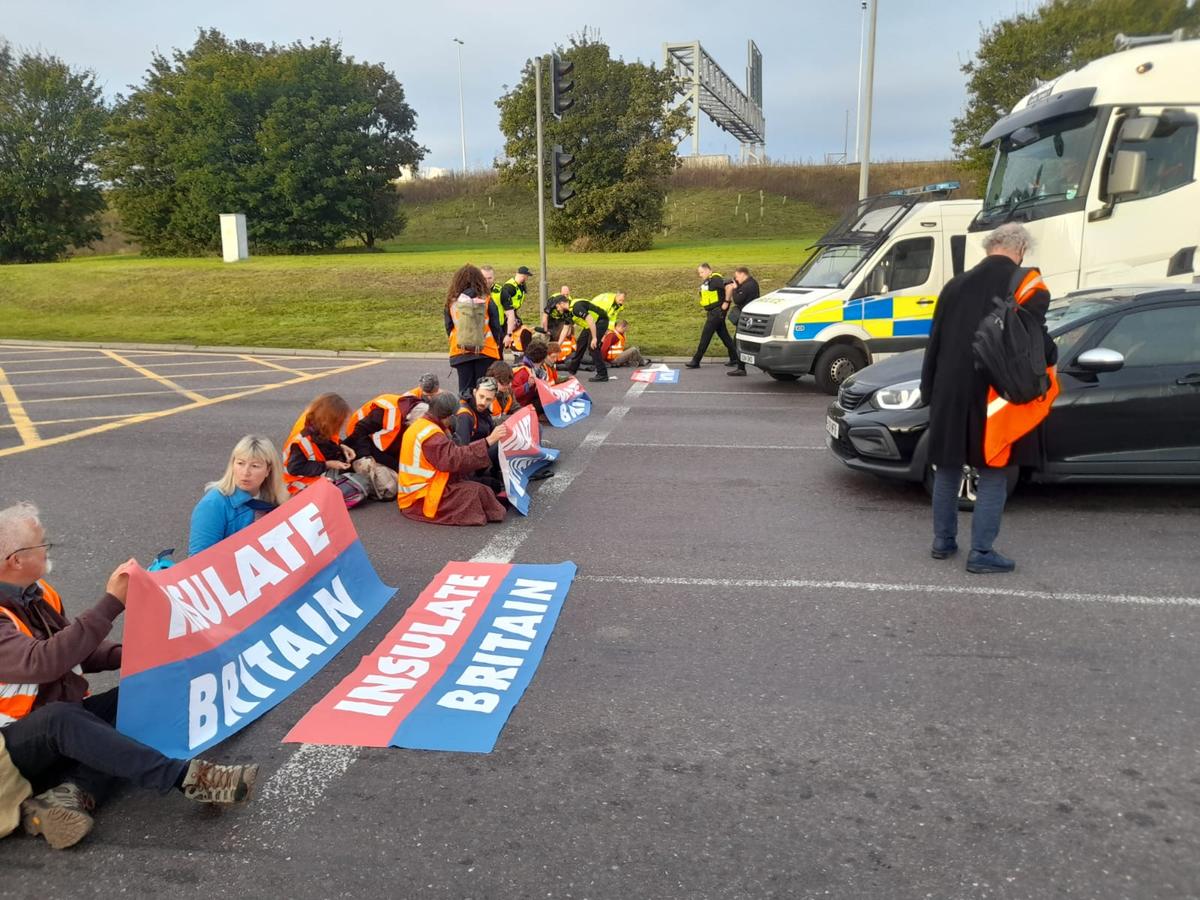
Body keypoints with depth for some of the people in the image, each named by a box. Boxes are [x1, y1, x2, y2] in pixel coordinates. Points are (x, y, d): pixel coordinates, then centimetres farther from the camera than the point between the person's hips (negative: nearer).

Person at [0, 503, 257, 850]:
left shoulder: (35, 591, 5)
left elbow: (76, 648, 11)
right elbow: (43, 662, -36)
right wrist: (111, 603, -35)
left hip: (62, 726, 8)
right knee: (60, 717, -38)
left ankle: (71, 793, -29)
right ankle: (186, 776, -42)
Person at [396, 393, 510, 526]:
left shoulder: (421, 426, 11)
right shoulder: (431, 434, -21)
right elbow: (455, 458, -30)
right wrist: (488, 440, -31)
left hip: (416, 492, 10)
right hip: (421, 498, -10)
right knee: (477, 492, -14)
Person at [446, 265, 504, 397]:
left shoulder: (451, 302, 0)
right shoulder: (486, 301, -5)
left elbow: (448, 327, 8)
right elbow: (495, 325, 1)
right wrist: (498, 343, 17)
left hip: (459, 351, 2)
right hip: (485, 351, -1)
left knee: (465, 390, 6)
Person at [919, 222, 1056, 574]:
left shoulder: (956, 285, 6)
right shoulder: (1029, 287, -7)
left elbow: (934, 344, 8)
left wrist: (929, 391, 15)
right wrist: (1050, 359, 13)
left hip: (950, 394, 4)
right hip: (996, 396, -4)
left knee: (947, 468, 16)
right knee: (993, 474, 6)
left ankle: (943, 541, 24)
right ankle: (981, 552, 6)